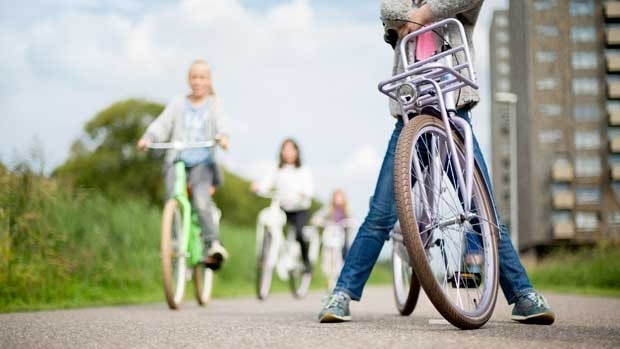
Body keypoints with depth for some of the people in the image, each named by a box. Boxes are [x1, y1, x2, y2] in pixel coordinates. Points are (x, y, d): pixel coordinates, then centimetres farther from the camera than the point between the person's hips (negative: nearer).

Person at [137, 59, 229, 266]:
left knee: (202, 202, -23)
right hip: (177, 160, 2)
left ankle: (213, 244, -23)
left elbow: (219, 124, -7)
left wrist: (222, 137, -30)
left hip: (202, 162, -2)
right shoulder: (178, 104, 14)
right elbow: (162, 124, 2)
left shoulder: (213, 104, 12)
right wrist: (148, 138, -18)